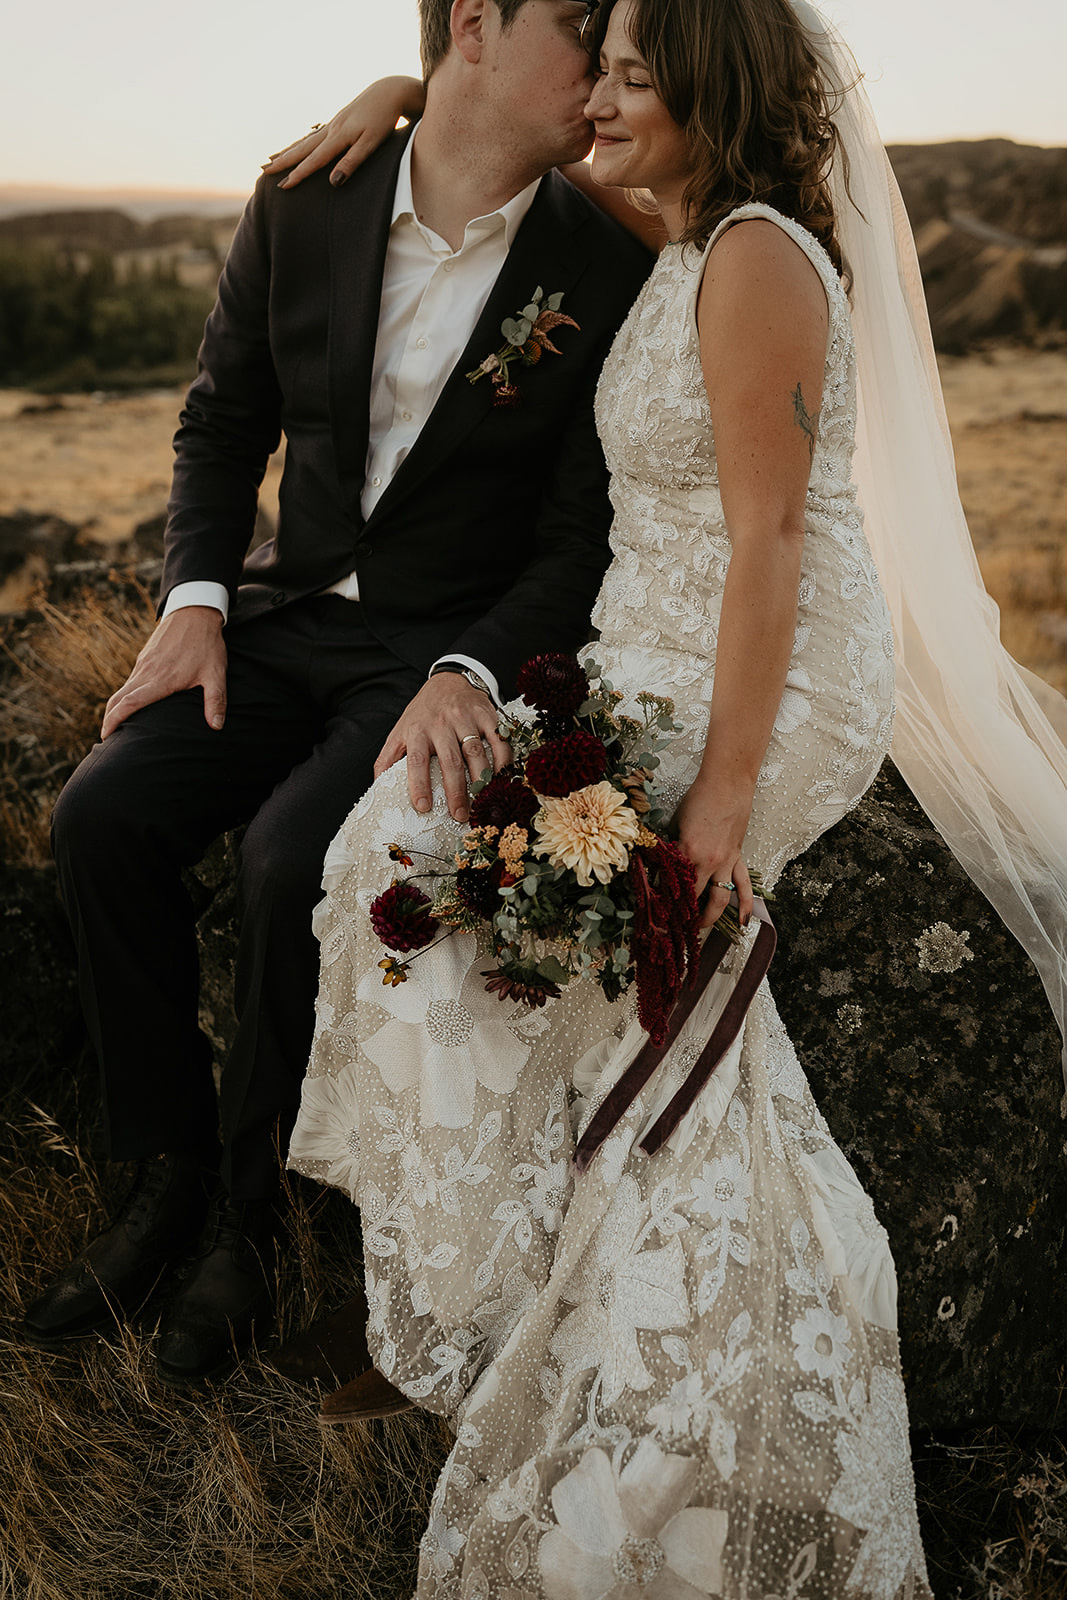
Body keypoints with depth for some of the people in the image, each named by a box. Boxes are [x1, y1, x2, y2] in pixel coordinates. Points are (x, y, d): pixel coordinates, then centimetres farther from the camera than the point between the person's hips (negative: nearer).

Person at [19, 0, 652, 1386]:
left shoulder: (607, 270, -10)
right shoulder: (302, 208, -2)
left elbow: (587, 535, -9)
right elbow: (223, 420, 10)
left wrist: (470, 677, -25)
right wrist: (196, 600, -4)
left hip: (455, 654, -4)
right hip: (291, 620, 4)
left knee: (293, 858, -28)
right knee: (103, 818, -16)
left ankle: (250, 1207, -2)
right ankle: (166, 1176, 4)